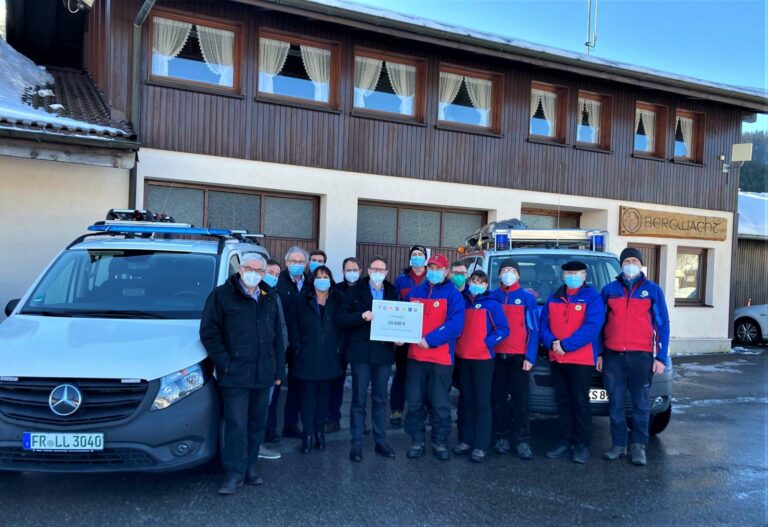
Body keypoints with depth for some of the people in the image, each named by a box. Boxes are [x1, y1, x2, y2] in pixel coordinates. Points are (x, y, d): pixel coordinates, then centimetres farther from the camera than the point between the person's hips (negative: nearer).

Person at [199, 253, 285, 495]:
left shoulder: (270, 299, 13)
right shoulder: (222, 295, -3)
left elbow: (278, 337, 16)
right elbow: (209, 332, -6)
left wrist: (279, 370, 12)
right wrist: (225, 363, -12)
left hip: (263, 375, 5)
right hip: (235, 375, -5)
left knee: (257, 425, 12)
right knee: (236, 425, -3)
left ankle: (250, 467, 24)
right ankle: (235, 473, 6)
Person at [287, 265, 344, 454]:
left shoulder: (336, 301, 6)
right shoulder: (302, 299, 1)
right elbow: (292, 324, -1)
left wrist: (338, 346, -2)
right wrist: (297, 347, -7)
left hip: (328, 358, 2)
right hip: (306, 357, -2)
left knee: (323, 395, 9)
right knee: (307, 396, 0)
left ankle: (320, 432, 19)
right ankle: (308, 435, 5)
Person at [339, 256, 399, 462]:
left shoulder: (393, 292, 10)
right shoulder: (355, 291, 2)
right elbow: (343, 319, -4)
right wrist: (362, 316, -21)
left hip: (384, 351, 3)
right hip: (361, 352, -2)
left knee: (380, 399, 11)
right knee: (359, 399, 2)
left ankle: (380, 441, 19)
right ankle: (356, 443, 9)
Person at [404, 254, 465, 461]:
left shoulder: (453, 294, -3)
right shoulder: (415, 292, 12)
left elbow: (455, 325, -14)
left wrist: (430, 340, -21)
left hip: (441, 358, -4)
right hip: (415, 356, 4)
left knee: (440, 403, 4)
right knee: (415, 402, 8)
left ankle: (440, 442, 19)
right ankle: (416, 441, 20)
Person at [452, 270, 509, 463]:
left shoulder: (491, 304, -3)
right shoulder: (463, 303, 11)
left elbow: (504, 329, -8)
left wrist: (487, 343, -18)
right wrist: (458, 343, 3)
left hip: (482, 358, -5)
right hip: (463, 358, 5)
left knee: (482, 401, -4)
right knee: (467, 400, 11)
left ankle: (481, 446, -2)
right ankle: (468, 440, 19)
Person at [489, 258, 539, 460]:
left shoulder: (527, 298, 4)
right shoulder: (491, 297, 8)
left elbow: (533, 329, 2)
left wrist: (530, 357, -6)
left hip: (519, 357, -2)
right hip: (496, 356, 2)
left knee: (520, 399, -2)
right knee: (498, 398, 7)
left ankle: (522, 441, 3)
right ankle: (501, 437, 16)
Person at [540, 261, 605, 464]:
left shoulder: (592, 297, -5)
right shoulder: (554, 298, 14)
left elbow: (592, 328, -17)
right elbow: (544, 324, 9)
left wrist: (565, 345, -21)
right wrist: (552, 342, -11)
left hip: (582, 359, -5)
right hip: (557, 359, 5)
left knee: (580, 402, 0)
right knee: (563, 401, 11)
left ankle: (582, 445, 10)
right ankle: (565, 442, 20)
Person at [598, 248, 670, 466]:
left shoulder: (653, 290, 6)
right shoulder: (609, 290, 10)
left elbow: (663, 325, 5)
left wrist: (661, 357, -3)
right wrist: (598, 354, 7)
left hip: (641, 356, -1)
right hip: (613, 356, 2)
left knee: (641, 403, 3)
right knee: (616, 403, 6)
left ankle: (638, 446, 14)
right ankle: (618, 445, 15)